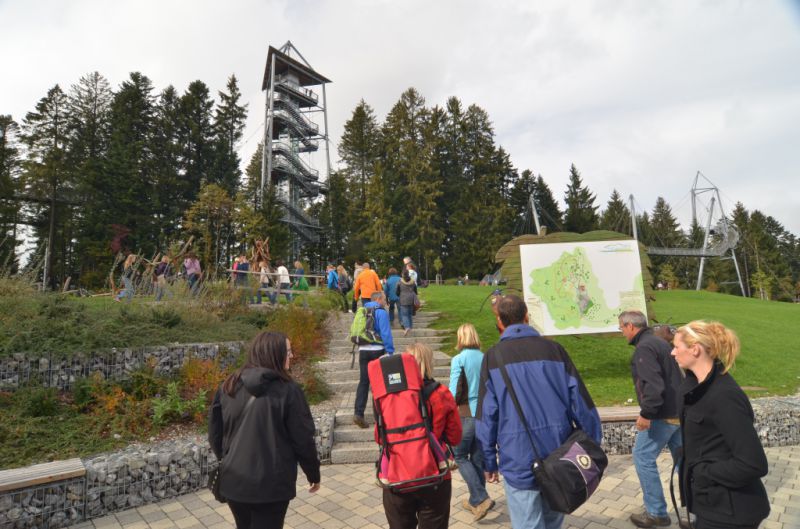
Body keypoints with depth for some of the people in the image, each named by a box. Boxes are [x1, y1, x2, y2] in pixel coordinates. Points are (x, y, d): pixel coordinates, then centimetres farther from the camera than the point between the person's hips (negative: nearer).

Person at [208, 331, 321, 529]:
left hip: (233, 481, 5)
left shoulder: (229, 386, -3)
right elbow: (303, 440, -13)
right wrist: (314, 474, 3)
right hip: (271, 485, -5)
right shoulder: (288, 390, -17)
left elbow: (215, 434, 6)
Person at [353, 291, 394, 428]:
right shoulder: (381, 312, -8)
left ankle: (358, 413, -5)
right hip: (377, 351, -5)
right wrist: (390, 351, -12)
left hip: (363, 351, 5)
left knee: (363, 382, 5)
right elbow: (386, 333, -15)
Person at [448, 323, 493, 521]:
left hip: (466, 414, -5)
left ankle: (481, 498, 2)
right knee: (478, 458, 16)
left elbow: (454, 391, -13)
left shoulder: (459, 359, -11)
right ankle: (476, 500, 27)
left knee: (460, 456, 10)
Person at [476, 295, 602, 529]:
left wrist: (489, 462, 3)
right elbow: (580, 402, 1)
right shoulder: (553, 349, 0)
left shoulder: (493, 356, -5)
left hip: (519, 459, -3)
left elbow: (487, 414, -6)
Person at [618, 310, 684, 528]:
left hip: (662, 414, -9)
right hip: (678, 411, 9)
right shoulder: (660, 342, 13)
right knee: (682, 459, 18)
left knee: (643, 458, 2)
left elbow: (653, 384, -27)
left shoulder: (644, 347, -17)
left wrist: (646, 413, -23)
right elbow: (672, 376, 18)